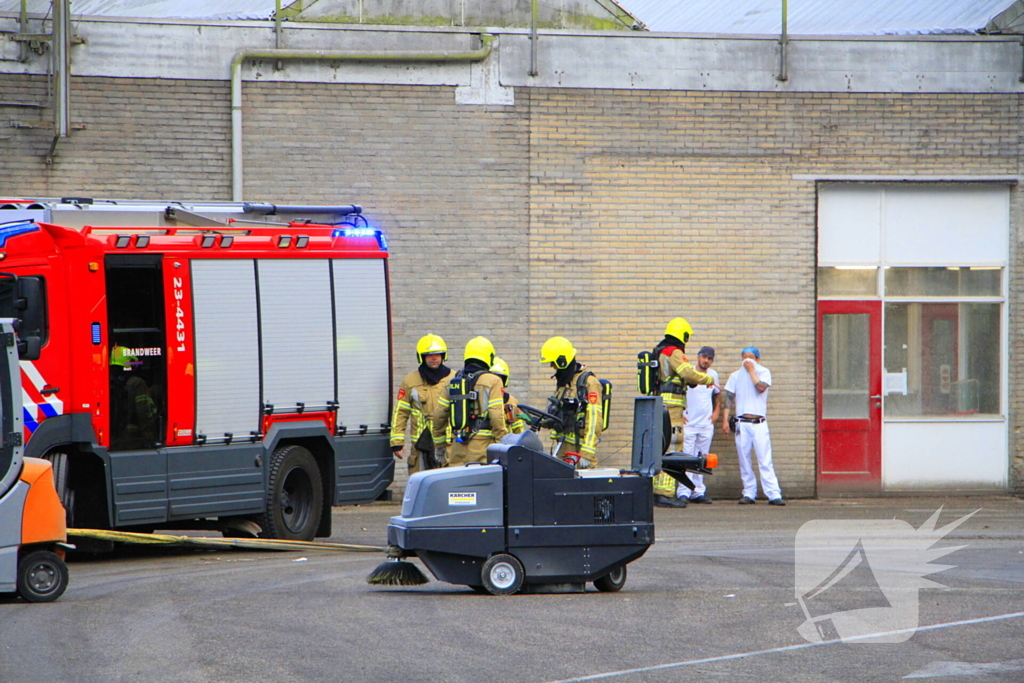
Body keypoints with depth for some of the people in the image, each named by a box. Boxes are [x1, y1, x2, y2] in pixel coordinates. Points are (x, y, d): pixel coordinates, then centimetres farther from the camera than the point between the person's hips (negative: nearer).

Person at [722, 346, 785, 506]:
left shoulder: (764, 372, 7)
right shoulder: (735, 376, 14)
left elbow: (761, 387, -13)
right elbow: (729, 399, 11)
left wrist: (751, 370, -5)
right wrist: (725, 419, 1)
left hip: (759, 423, -3)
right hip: (741, 424, 3)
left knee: (765, 460, -9)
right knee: (744, 461, 1)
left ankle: (774, 495, -13)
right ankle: (749, 493, 7)